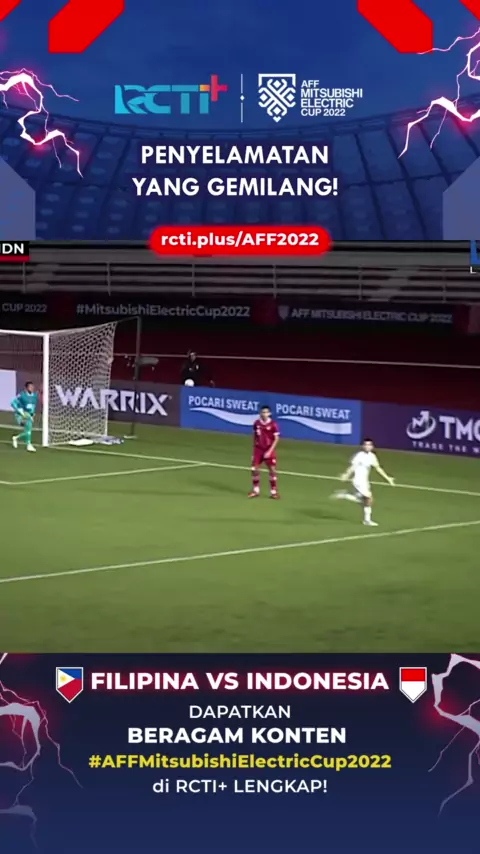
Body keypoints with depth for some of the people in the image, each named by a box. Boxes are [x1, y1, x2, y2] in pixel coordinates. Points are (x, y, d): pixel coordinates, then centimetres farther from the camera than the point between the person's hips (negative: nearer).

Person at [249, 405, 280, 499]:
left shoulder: (273, 424, -12)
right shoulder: (256, 423, -1)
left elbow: (276, 439, -10)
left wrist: (270, 451, -16)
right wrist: (254, 447, 9)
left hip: (269, 451, -3)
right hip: (258, 449, 3)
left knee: (272, 470, -2)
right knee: (254, 469, 0)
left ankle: (273, 492, 9)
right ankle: (255, 490, 15)